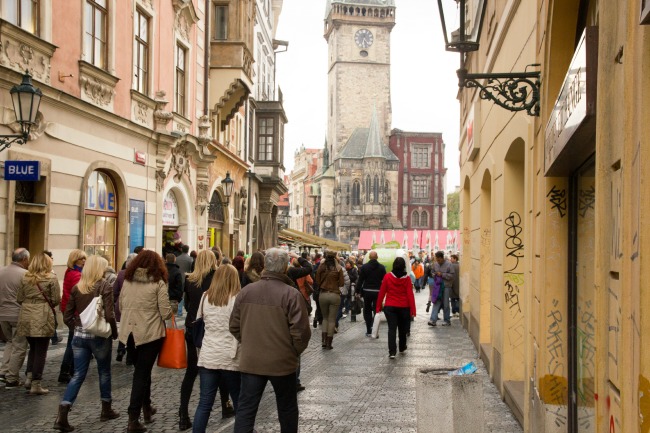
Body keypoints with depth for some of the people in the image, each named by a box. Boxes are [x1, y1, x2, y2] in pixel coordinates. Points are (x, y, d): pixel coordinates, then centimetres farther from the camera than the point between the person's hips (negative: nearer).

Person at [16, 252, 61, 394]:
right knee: (41, 351, 3)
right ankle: (36, 384, 5)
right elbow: (56, 300, -6)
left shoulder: (25, 278, 8)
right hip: (43, 318, -4)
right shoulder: (51, 278, -5)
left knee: (33, 347, 22)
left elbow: (19, 299, 9)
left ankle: (29, 377, 15)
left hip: (26, 317, 5)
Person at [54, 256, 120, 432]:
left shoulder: (77, 287, 4)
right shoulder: (105, 286, -9)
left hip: (79, 336, 4)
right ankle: (106, 410, 27)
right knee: (104, 372, 14)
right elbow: (109, 315, -16)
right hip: (99, 336, -4)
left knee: (78, 374, 6)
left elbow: (67, 317, 6)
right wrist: (114, 333, -2)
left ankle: (62, 416, -6)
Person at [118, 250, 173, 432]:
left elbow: (121, 306, 14)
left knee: (141, 370, 22)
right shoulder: (158, 283, -9)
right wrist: (170, 311, 10)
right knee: (142, 374, 2)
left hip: (129, 333, 5)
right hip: (150, 334, -4)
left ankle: (146, 407, 33)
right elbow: (166, 314, -11)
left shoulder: (127, 280, 4)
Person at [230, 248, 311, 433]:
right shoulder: (292, 294, -15)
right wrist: (295, 351, 3)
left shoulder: (246, 291, -3)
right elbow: (301, 332, -16)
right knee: (287, 408, 17)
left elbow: (234, 326, 4)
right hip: (282, 362, -2)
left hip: (250, 361, 3)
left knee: (246, 408, 9)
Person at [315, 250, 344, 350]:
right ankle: (329, 344, 9)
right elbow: (341, 283, -5)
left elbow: (317, 281, 1)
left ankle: (323, 341, 7)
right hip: (335, 295, -2)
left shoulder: (321, 267, -5)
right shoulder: (338, 268, -8)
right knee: (332, 319, 7)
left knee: (325, 318, 18)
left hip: (323, 294, 2)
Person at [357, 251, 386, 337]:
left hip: (367, 291, 0)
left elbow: (360, 280, -4)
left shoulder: (364, 267, -4)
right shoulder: (382, 267, 0)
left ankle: (369, 331, 12)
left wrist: (359, 291, 3)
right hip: (378, 292, 0)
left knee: (367, 311, 12)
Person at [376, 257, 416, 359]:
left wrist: (378, 306, 4)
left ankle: (392, 352, -14)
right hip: (404, 307, 1)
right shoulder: (407, 278, -6)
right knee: (402, 328, 18)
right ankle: (402, 348, 34)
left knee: (392, 329, -2)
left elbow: (382, 292, -4)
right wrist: (412, 310, -5)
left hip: (390, 307, -1)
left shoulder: (388, 276, -6)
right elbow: (410, 294, -8)